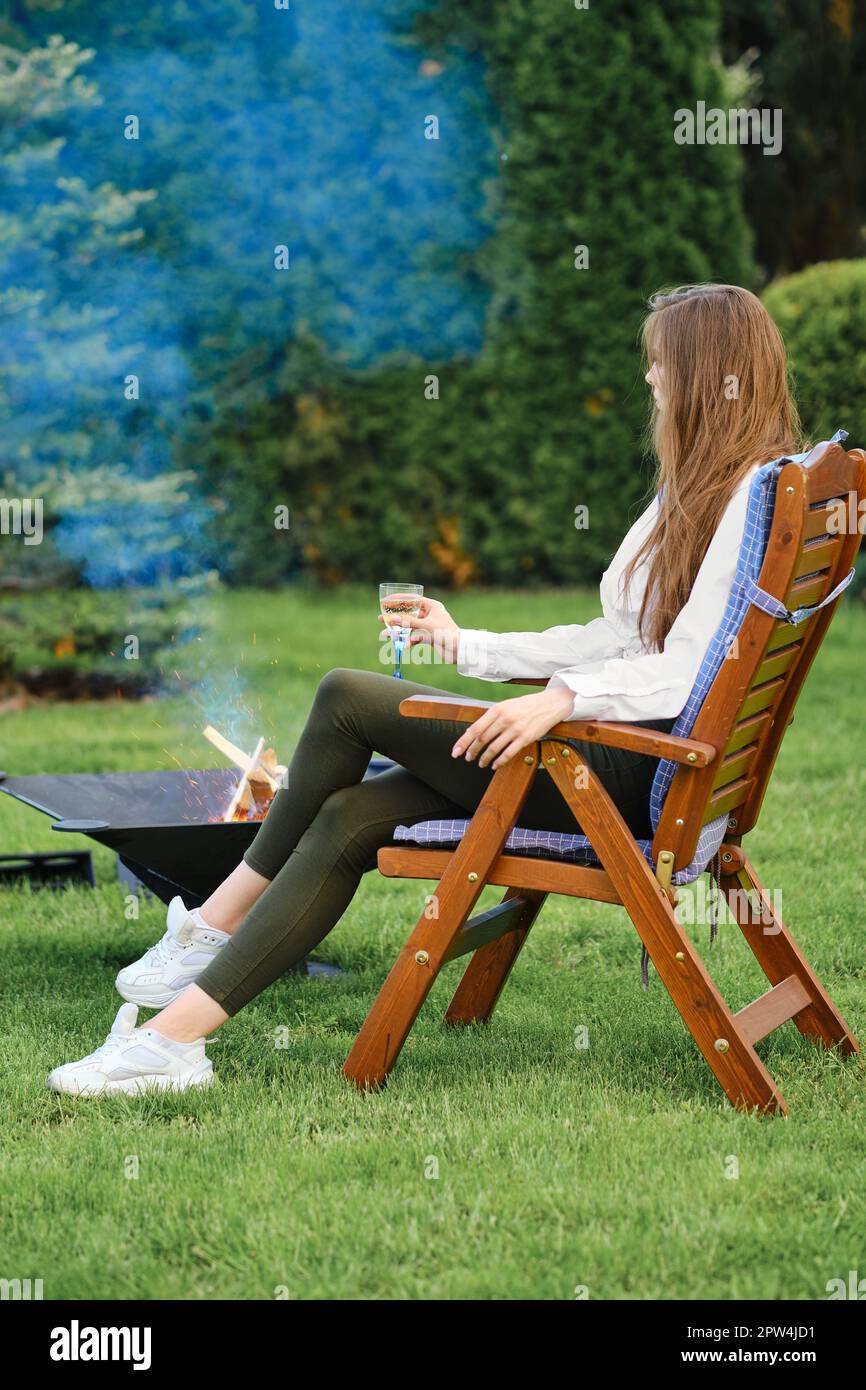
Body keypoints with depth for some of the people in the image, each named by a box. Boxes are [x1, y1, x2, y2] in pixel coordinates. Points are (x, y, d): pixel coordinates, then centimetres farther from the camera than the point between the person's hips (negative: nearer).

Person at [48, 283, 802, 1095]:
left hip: (641, 774, -10)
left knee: (347, 699, -10)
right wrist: (466, 648, 26)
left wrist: (563, 698, -35)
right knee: (350, 815, -5)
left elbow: (687, 672, -22)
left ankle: (213, 930, 4)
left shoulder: (758, 494, -11)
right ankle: (177, 1033, -6)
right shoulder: (698, 487, 22)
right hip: (621, 759, 10)